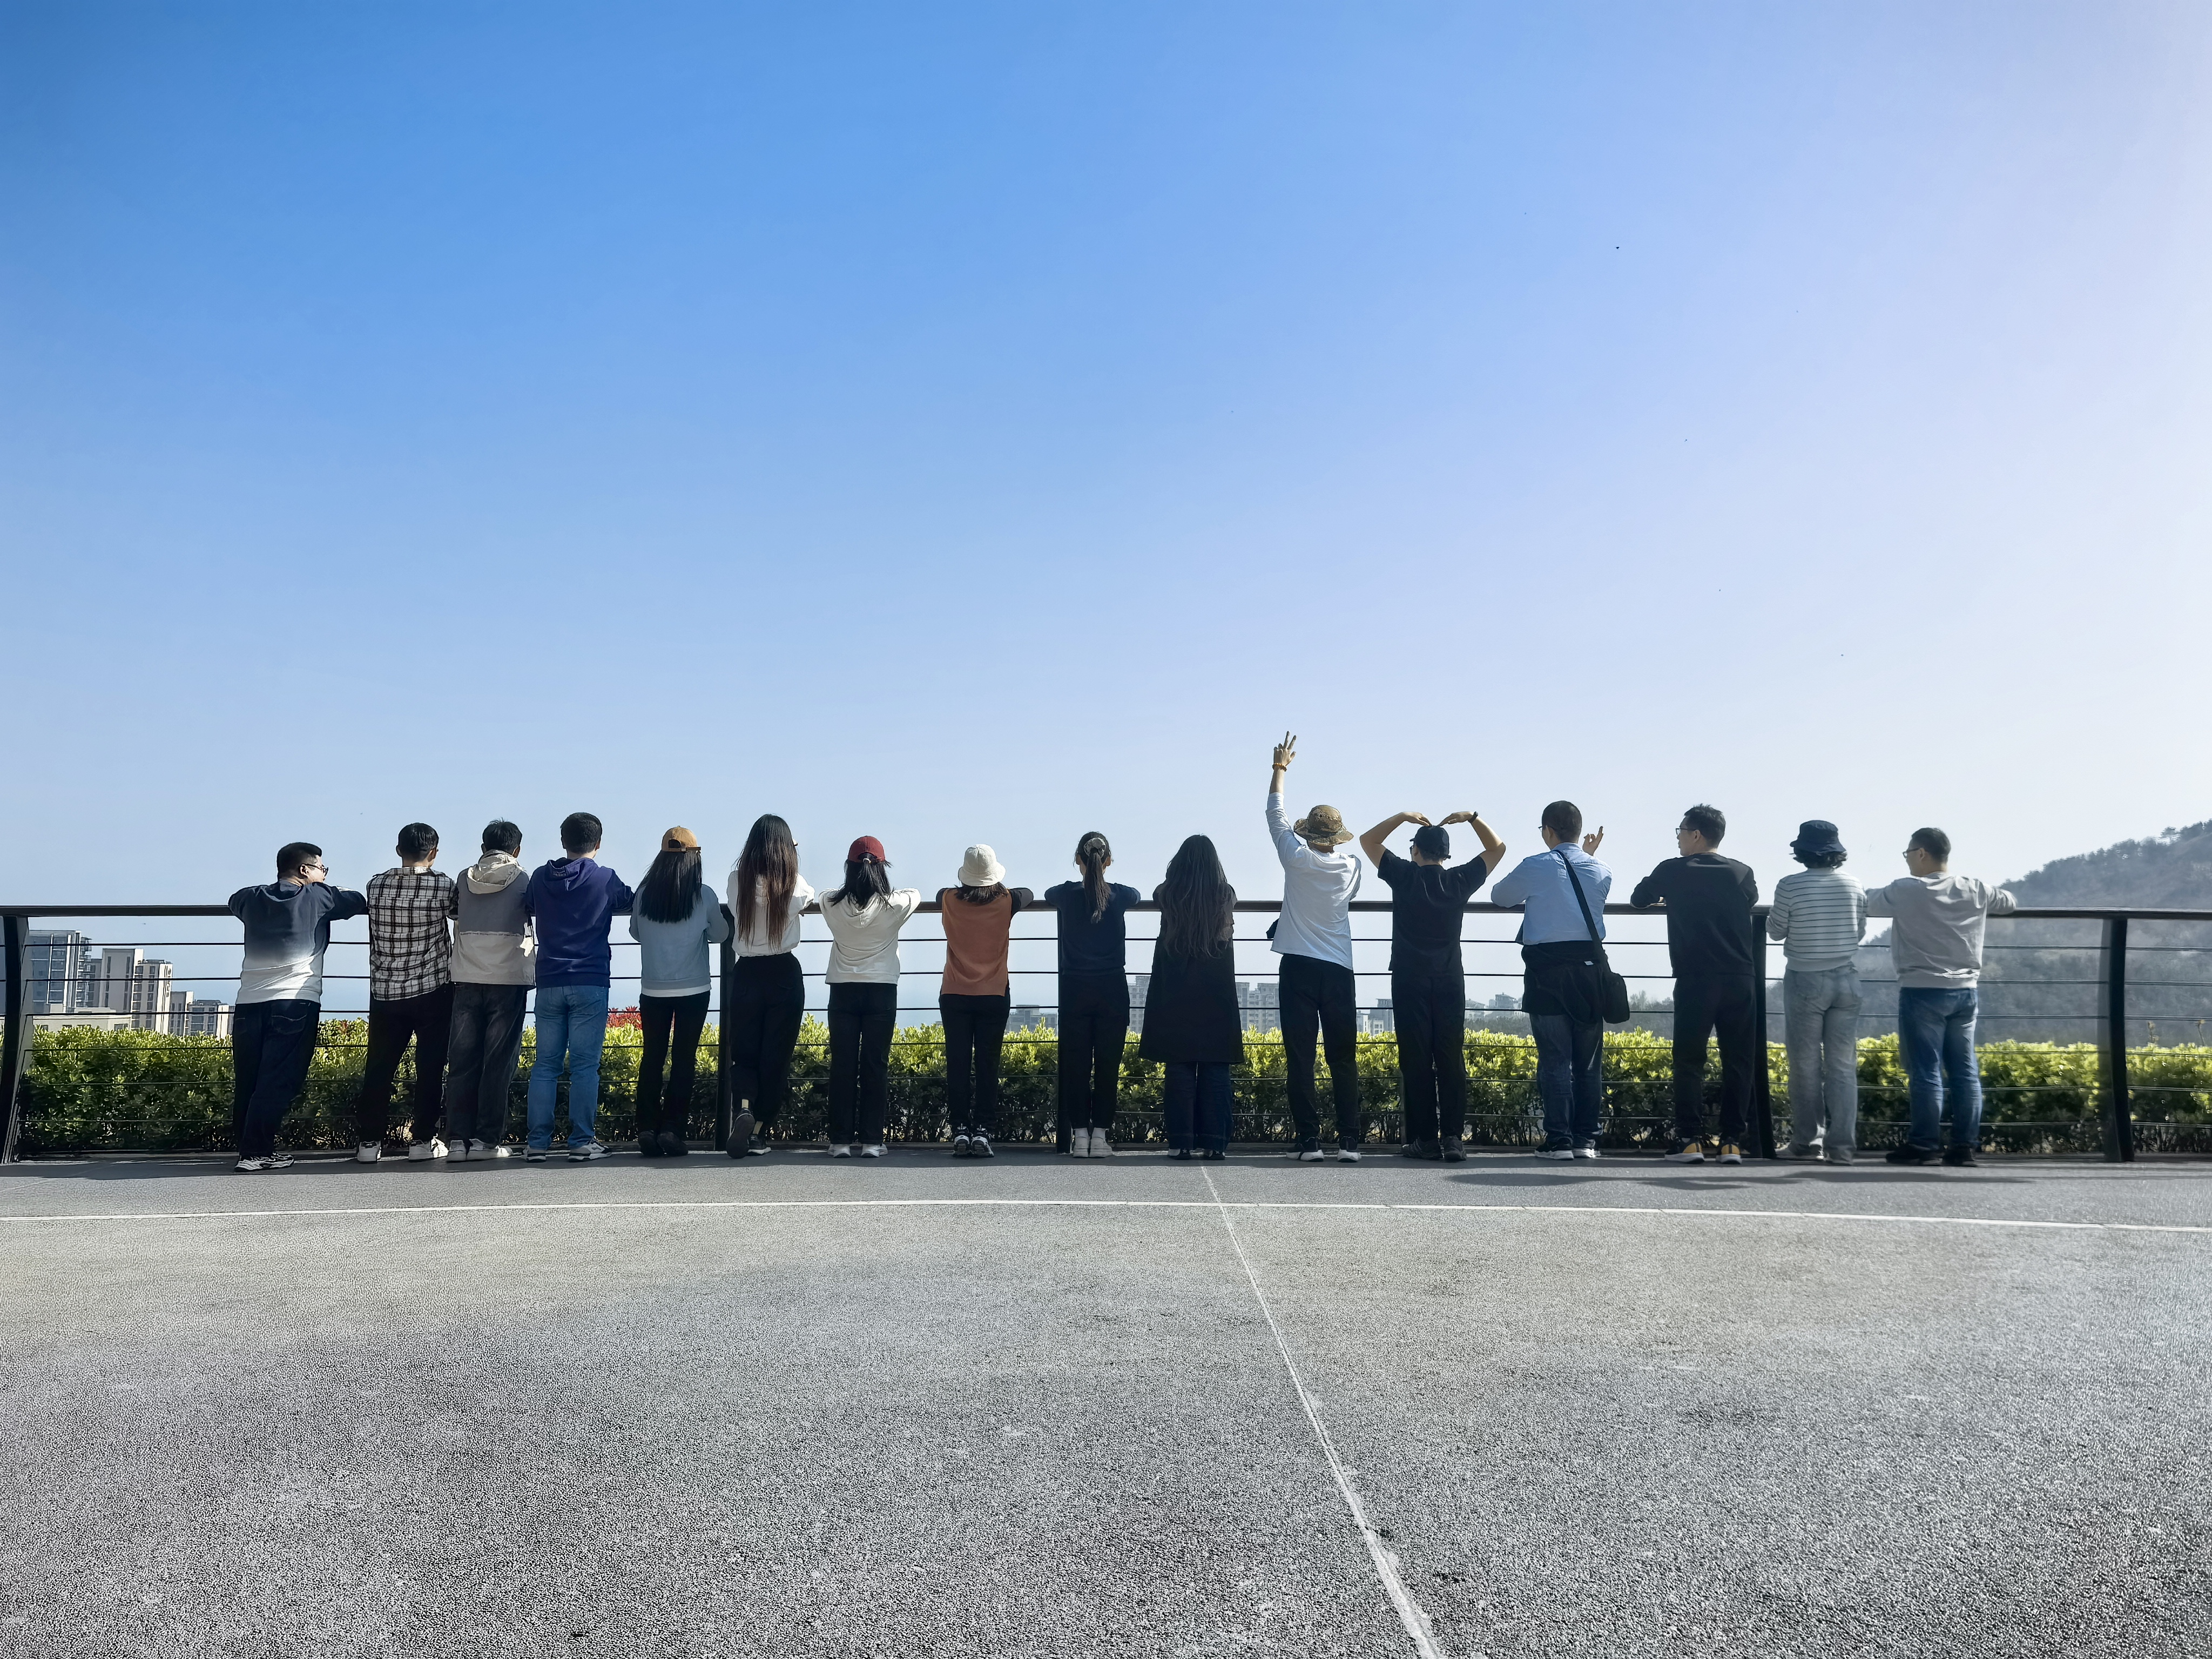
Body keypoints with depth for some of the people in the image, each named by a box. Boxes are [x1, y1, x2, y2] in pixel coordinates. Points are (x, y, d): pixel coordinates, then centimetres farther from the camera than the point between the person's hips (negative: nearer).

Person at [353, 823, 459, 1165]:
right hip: (433, 989, -3)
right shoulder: (443, 886, -10)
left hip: (385, 992, 3)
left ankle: (370, 1140, 12)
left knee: (379, 1068, 9)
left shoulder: (376, 885, -1)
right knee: (430, 1066, 5)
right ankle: (423, 1139, 6)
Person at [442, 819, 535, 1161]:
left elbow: (454, 914, 21)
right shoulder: (522, 879, 1)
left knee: (462, 1061, 6)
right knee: (499, 1062, 0)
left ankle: (458, 1139, 4)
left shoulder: (464, 879, 10)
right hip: (509, 978, -3)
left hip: (467, 979, 3)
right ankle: (487, 1139, -2)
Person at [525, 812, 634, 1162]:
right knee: (584, 1065, -1)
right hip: (590, 982, -3)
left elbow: (530, 910, 24)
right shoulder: (605, 879, -2)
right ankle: (582, 1142, -2)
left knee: (545, 1064, 7)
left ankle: (538, 1143, 6)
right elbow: (633, 902, 15)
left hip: (549, 983, 3)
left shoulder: (540, 877, 6)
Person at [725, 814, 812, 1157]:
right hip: (785, 974, -1)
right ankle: (759, 1132, 8)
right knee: (776, 1057, 7)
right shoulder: (794, 885, -6)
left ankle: (744, 1108, -18)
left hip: (747, 974, 1)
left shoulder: (738, 881, -4)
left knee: (743, 1053, 9)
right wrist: (789, 860, 35)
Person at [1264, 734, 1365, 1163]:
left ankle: (1309, 1139, -3)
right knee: (1344, 1059, 6)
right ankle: (1349, 1140, 4)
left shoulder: (1298, 859, -5)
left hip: (1299, 966, -2)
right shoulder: (1351, 869, 2)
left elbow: (1275, 814, 6)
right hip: (1339, 969, 2)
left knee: (1301, 1058, 0)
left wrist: (1280, 766, 17)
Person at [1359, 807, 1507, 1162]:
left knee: (1415, 1059, -1)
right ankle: (1452, 1138, -5)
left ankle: (1425, 1139, -2)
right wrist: (1472, 818, 9)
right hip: (1449, 980, 2)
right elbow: (1497, 849, 16)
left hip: (1409, 980, -2)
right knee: (1451, 1060, 0)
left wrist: (1402, 817, 8)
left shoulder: (1404, 877, -3)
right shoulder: (1460, 881, 2)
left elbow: (1368, 840, 10)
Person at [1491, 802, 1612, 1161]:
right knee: (1589, 1060, 8)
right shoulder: (1600, 871, 6)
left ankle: (1559, 1140, -4)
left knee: (1554, 1058, -2)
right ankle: (1586, 1139, 8)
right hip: (1588, 968, 4)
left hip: (1547, 972, -3)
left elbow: (1499, 896, 10)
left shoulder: (1534, 867, -5)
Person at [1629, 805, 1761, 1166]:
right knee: (1738, 1061, 6)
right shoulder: (1742, 873, 4)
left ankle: (1690, 1141, -2)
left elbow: (1638, 899, 14)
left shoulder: (1672, 871, -2)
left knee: (1689, 1061, 4)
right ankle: (1732, 1142, 4)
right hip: (1740, 980, 2)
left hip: (1695, 982, -2)